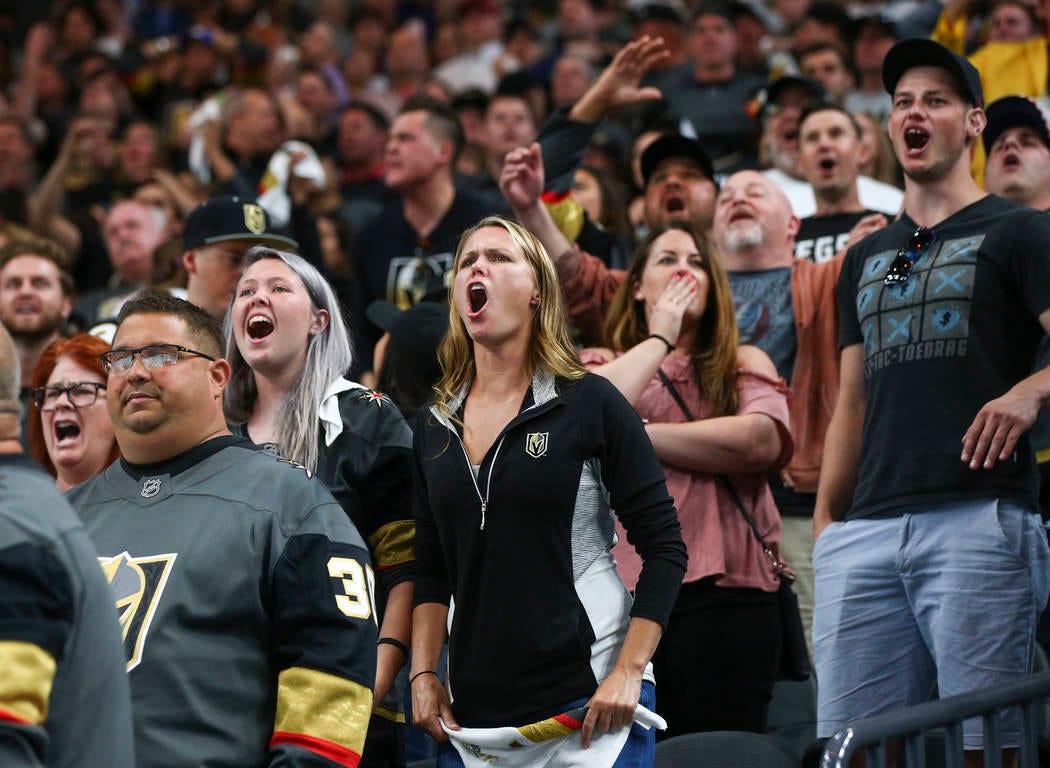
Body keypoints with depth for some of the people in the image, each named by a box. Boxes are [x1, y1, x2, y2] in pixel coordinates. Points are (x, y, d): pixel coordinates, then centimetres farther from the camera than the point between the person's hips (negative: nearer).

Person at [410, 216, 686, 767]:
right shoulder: (434, 428, 11)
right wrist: (423, 675, 3)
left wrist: (628, 673, -13)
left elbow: (664, 548, -5)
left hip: (587, 699, -4)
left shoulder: (590, 404, -2)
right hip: (474, 710, 4)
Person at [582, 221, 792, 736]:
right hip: (617, 589, 0)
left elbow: (761, 441, -4)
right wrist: (659, 338, 6)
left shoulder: (743, 365, 18)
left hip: (724, 592, 0)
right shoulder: (601, 365, 19)